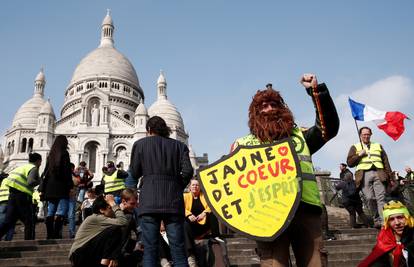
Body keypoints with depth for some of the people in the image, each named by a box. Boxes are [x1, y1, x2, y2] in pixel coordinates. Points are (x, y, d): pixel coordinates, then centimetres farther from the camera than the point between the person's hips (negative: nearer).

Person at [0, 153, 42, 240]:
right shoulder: (34, 168, -4)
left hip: (12, 194, 8)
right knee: (29, 223, 3)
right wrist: (39, 181, -4)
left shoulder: (23, 167, 22)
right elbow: (30, 182, -22)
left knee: (8, 222, 7)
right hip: (22, 195, -8)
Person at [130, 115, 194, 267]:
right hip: (173, 200, 1)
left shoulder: (140, 144, 9)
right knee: (178, 249, 3)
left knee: (150, 249, 1)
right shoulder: (179, 145, 11)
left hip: (149, 201, -1)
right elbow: (188, 171, 0)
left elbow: (134, 173, 9)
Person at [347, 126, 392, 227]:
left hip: (379, 173, 1)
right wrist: (359, 155, -3)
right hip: (365, 174, -1)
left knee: (381, 198, -11)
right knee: (370, 198, -9)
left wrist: (389, 175, 7)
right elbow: (349, 163, 9)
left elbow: (385, 162, 18)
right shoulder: (355, 147, 20)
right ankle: (377, 220, -1)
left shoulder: (378, 146, 26)